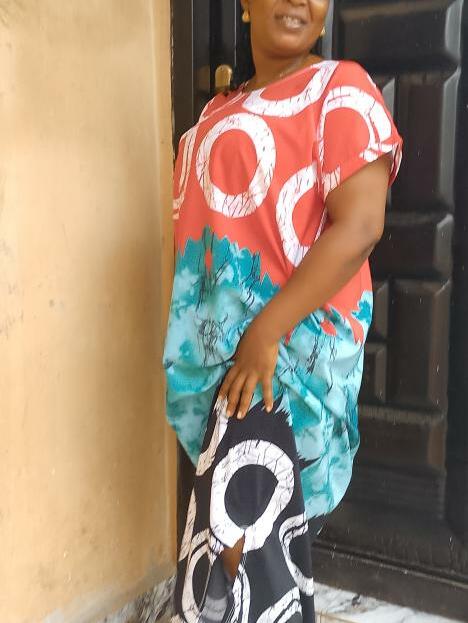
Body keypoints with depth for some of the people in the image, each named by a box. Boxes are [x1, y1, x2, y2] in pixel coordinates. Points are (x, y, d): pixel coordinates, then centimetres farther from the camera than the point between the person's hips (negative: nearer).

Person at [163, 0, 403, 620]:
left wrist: (265, 333, -22)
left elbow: (361, 224, -17)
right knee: (275, 529, 17)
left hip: (288, 341, -7)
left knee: (238, 537, -9)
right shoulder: (221, 108, 18)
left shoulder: (340, 87, -5)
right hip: (220, 342, 7)